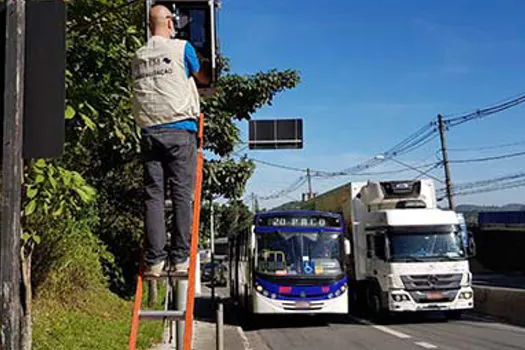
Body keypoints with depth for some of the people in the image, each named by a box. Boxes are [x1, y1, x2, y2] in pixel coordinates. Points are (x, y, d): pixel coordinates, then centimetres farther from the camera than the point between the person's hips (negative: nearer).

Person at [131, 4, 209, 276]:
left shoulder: (138, 57, 13)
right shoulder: (182, 48, 3)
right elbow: (202, 78, 18)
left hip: (149, 131, 4)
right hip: (179, 129, -3)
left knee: (153, 195, 3)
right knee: (182, 194, 0)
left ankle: (154, 259, 1)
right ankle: (180, 258, 0)